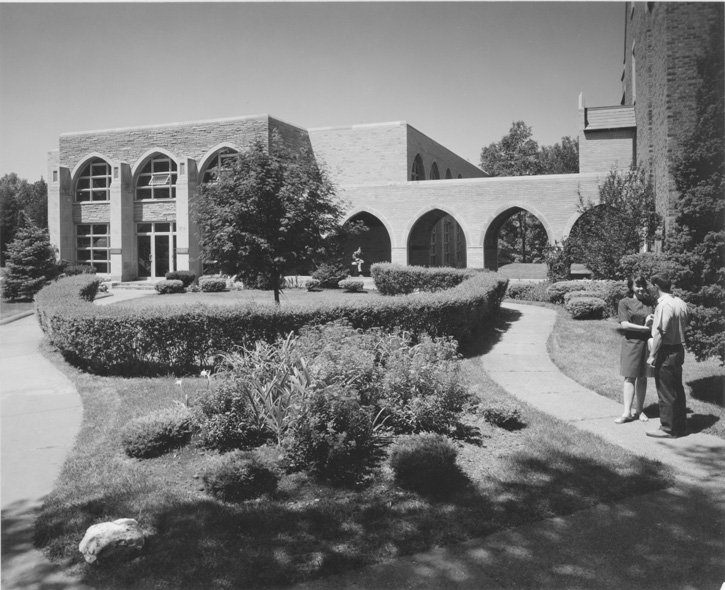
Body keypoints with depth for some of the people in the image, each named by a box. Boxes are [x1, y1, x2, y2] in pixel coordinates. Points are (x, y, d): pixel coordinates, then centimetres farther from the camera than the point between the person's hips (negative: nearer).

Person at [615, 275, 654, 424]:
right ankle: (627, 412, -4)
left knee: (643, 377, 7)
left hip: (647, 343, 3)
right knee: (630, 377, -4)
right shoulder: (625, 303, -2)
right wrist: (645, 327, -14)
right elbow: (624, 324, -10)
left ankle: (639, 409, 17)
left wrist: (650, 323, -9)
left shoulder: (649, 302, 10)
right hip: (632, 343, -3)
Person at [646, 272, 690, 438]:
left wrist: (652, 355, -16)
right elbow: (685, 323, 11)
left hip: (666, 351, -8)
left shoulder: (664, 305, -18)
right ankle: (681, 425, 27)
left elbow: (660, 332, -21)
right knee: (677, 389, 17)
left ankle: (668, 429, 9)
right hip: (679, 349, 8)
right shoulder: (681, 303, 6)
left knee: (666, 391, 1)